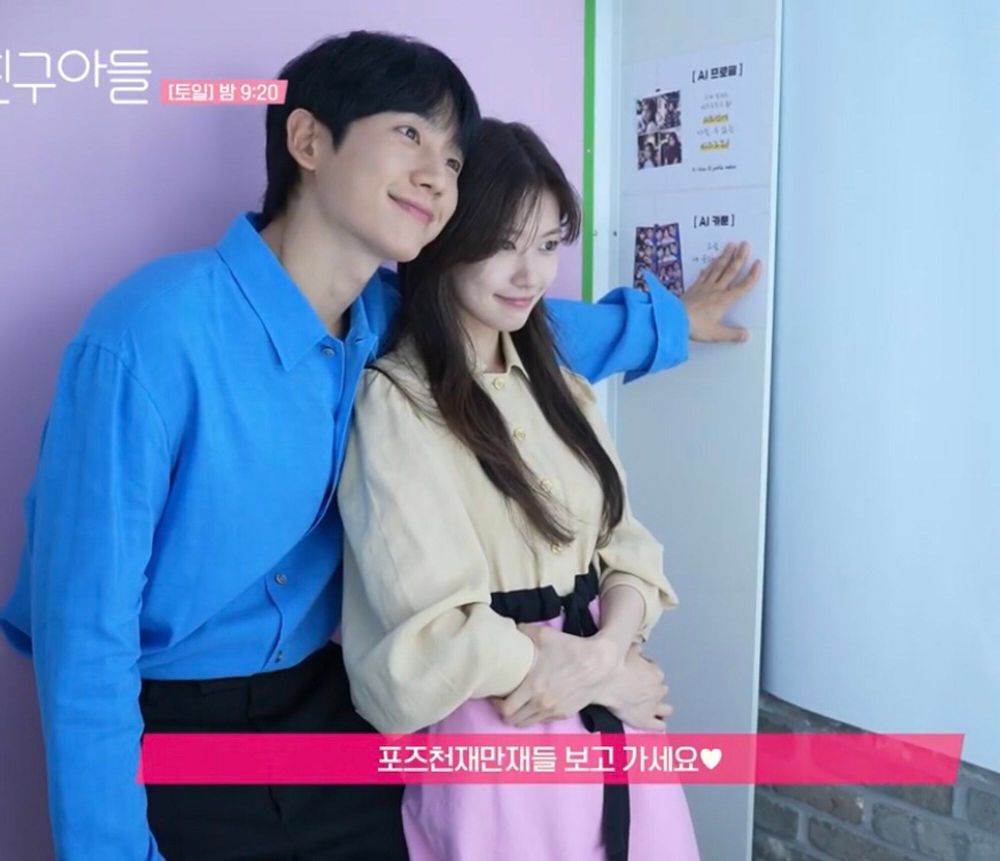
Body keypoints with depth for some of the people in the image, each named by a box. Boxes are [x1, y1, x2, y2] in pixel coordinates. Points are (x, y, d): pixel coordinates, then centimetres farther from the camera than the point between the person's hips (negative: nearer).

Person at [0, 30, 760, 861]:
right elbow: (85, 633, -22)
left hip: (326, 707, 6)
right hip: (163, 735, -5)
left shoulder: (388, 316, -8)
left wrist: (667, 321, 25)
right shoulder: (152, 335, -27)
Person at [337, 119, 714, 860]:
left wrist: (606, 652, -14)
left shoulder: (558, 385, 10)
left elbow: (629, 543, 6)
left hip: (612, 718, 6)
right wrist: (602, 690, -9)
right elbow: (436, 628, -18)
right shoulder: (393, 402, -14)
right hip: (496, 740, -6)